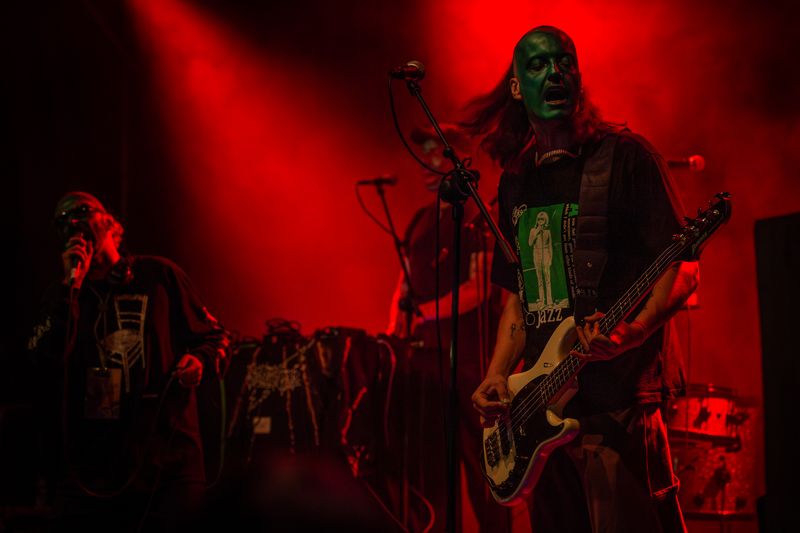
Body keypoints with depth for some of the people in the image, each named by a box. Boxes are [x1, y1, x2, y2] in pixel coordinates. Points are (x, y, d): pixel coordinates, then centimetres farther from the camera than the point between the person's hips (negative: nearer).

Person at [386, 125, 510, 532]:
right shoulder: (421, 220, 18)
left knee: (478, 457, -6)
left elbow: (478, 288, -13)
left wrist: (426, 313, -22)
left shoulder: (476, 218, -4)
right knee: (428, 459, 8)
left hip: (466, 352, -7)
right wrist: (394, 329, 5)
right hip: (423, 353, 7)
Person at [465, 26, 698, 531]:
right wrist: (496, 377, 8)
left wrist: (632, 331, -24)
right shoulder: (516, 179, 17)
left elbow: (683, 268, -7)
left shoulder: (624, 157, -2)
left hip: (618, 399, -6)